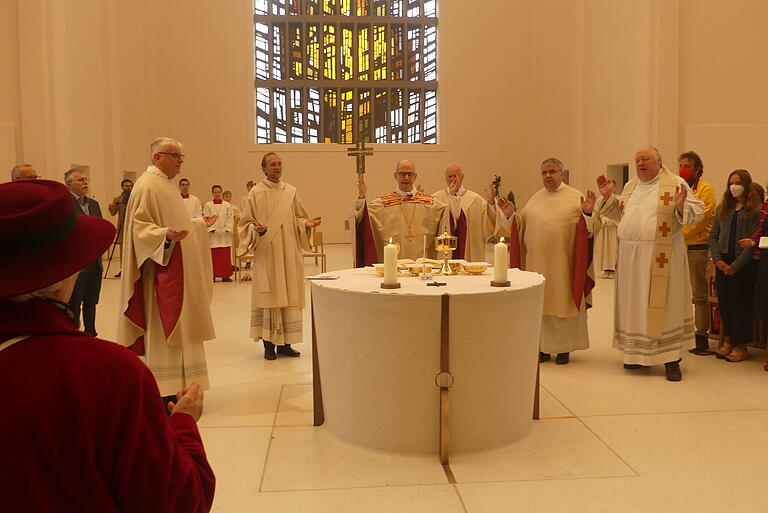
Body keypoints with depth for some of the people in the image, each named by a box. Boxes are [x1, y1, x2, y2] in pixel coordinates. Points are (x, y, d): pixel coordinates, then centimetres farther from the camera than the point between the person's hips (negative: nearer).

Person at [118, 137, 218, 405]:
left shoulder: (164, 184, 18)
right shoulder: (147, 186, -14)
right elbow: (140, 227, -21)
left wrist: (198, 224, 30)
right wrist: (166, 235, -36)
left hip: (178, 271, 11)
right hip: (162, 270, -11)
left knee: (175, 327, 13)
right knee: (164, 329, -7)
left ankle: (175, 386, 21)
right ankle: (165, 392, -1)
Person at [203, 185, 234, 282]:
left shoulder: (227, 205, 9)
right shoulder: (207, 205, 6)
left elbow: (230, 219, 5)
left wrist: (226, 229, -8)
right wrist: (213, 229, -11)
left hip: (225, 234, 1)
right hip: (213, 234, -1)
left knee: (225, 256, 0)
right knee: (213, 255, -3)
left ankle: (225, 275, 3)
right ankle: (213, 275, 2)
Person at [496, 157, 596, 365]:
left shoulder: (575, 197, 0)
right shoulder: (535, 199, 11)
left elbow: (586, 229, -4)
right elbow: (521, 226, 13)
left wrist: (588, 213, -23)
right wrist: (510, 215, -3)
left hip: (563, 263, -3)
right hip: (537, 262, 4)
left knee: (563, 301, 4)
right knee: (540, 303, 8)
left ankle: (564, 348, 16)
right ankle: (543, 346, 19)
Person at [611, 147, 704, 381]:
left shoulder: (675, 184, -4)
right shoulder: (630, 186, 13)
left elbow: (697, 212, -6)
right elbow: (618, 214, 22)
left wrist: (681, 206, -25)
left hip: (660, 257, -5)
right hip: (630, 255, 5)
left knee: (662, 304, -2)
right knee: (635, 305, 11)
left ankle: (671, 359, 7)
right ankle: (637, 352, 24)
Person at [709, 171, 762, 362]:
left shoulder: (755, 210, -4)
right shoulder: (722, 209, 11)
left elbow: (754, 242, -10)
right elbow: (713, 236, 9)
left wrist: (736, 265, -13)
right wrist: (717, 259, -5)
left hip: (744, 265, -4)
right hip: (723, 264, 5)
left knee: (742, 304, 2)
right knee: (724, 303, 7)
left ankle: (740, 346, 11)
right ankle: (727, 341, 21)